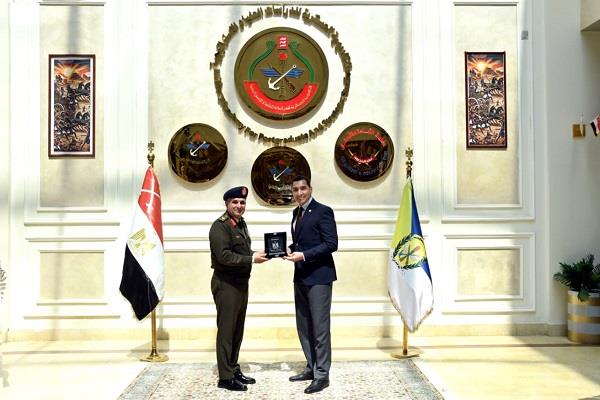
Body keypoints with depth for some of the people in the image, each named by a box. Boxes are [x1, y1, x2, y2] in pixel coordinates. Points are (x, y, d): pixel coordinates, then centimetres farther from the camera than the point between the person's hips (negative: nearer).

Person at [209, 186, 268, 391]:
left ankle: (234, 369, 27)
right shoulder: (220, 226, -14)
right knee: (226, 330, -1)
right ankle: (225, 377, 7)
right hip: (226, 284, -9)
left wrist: (257, 255, -2)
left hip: (241, 283, 9)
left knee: (237, 329, 15)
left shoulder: (241, 224, 13)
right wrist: (251, 259, -22)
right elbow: (224, 256, -22)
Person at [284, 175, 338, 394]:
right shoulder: (296, 213, 15)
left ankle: (322, 374, 5)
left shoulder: (323, 211, -10)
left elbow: (331, 244, -16)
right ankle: (311, 368, 25)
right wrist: (290, 251, 1)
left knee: (319, 326, -3)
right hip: (301, 276, 8)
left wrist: (304, 255, -21)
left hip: (318, 276, -8)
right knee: (303, 326, 14)